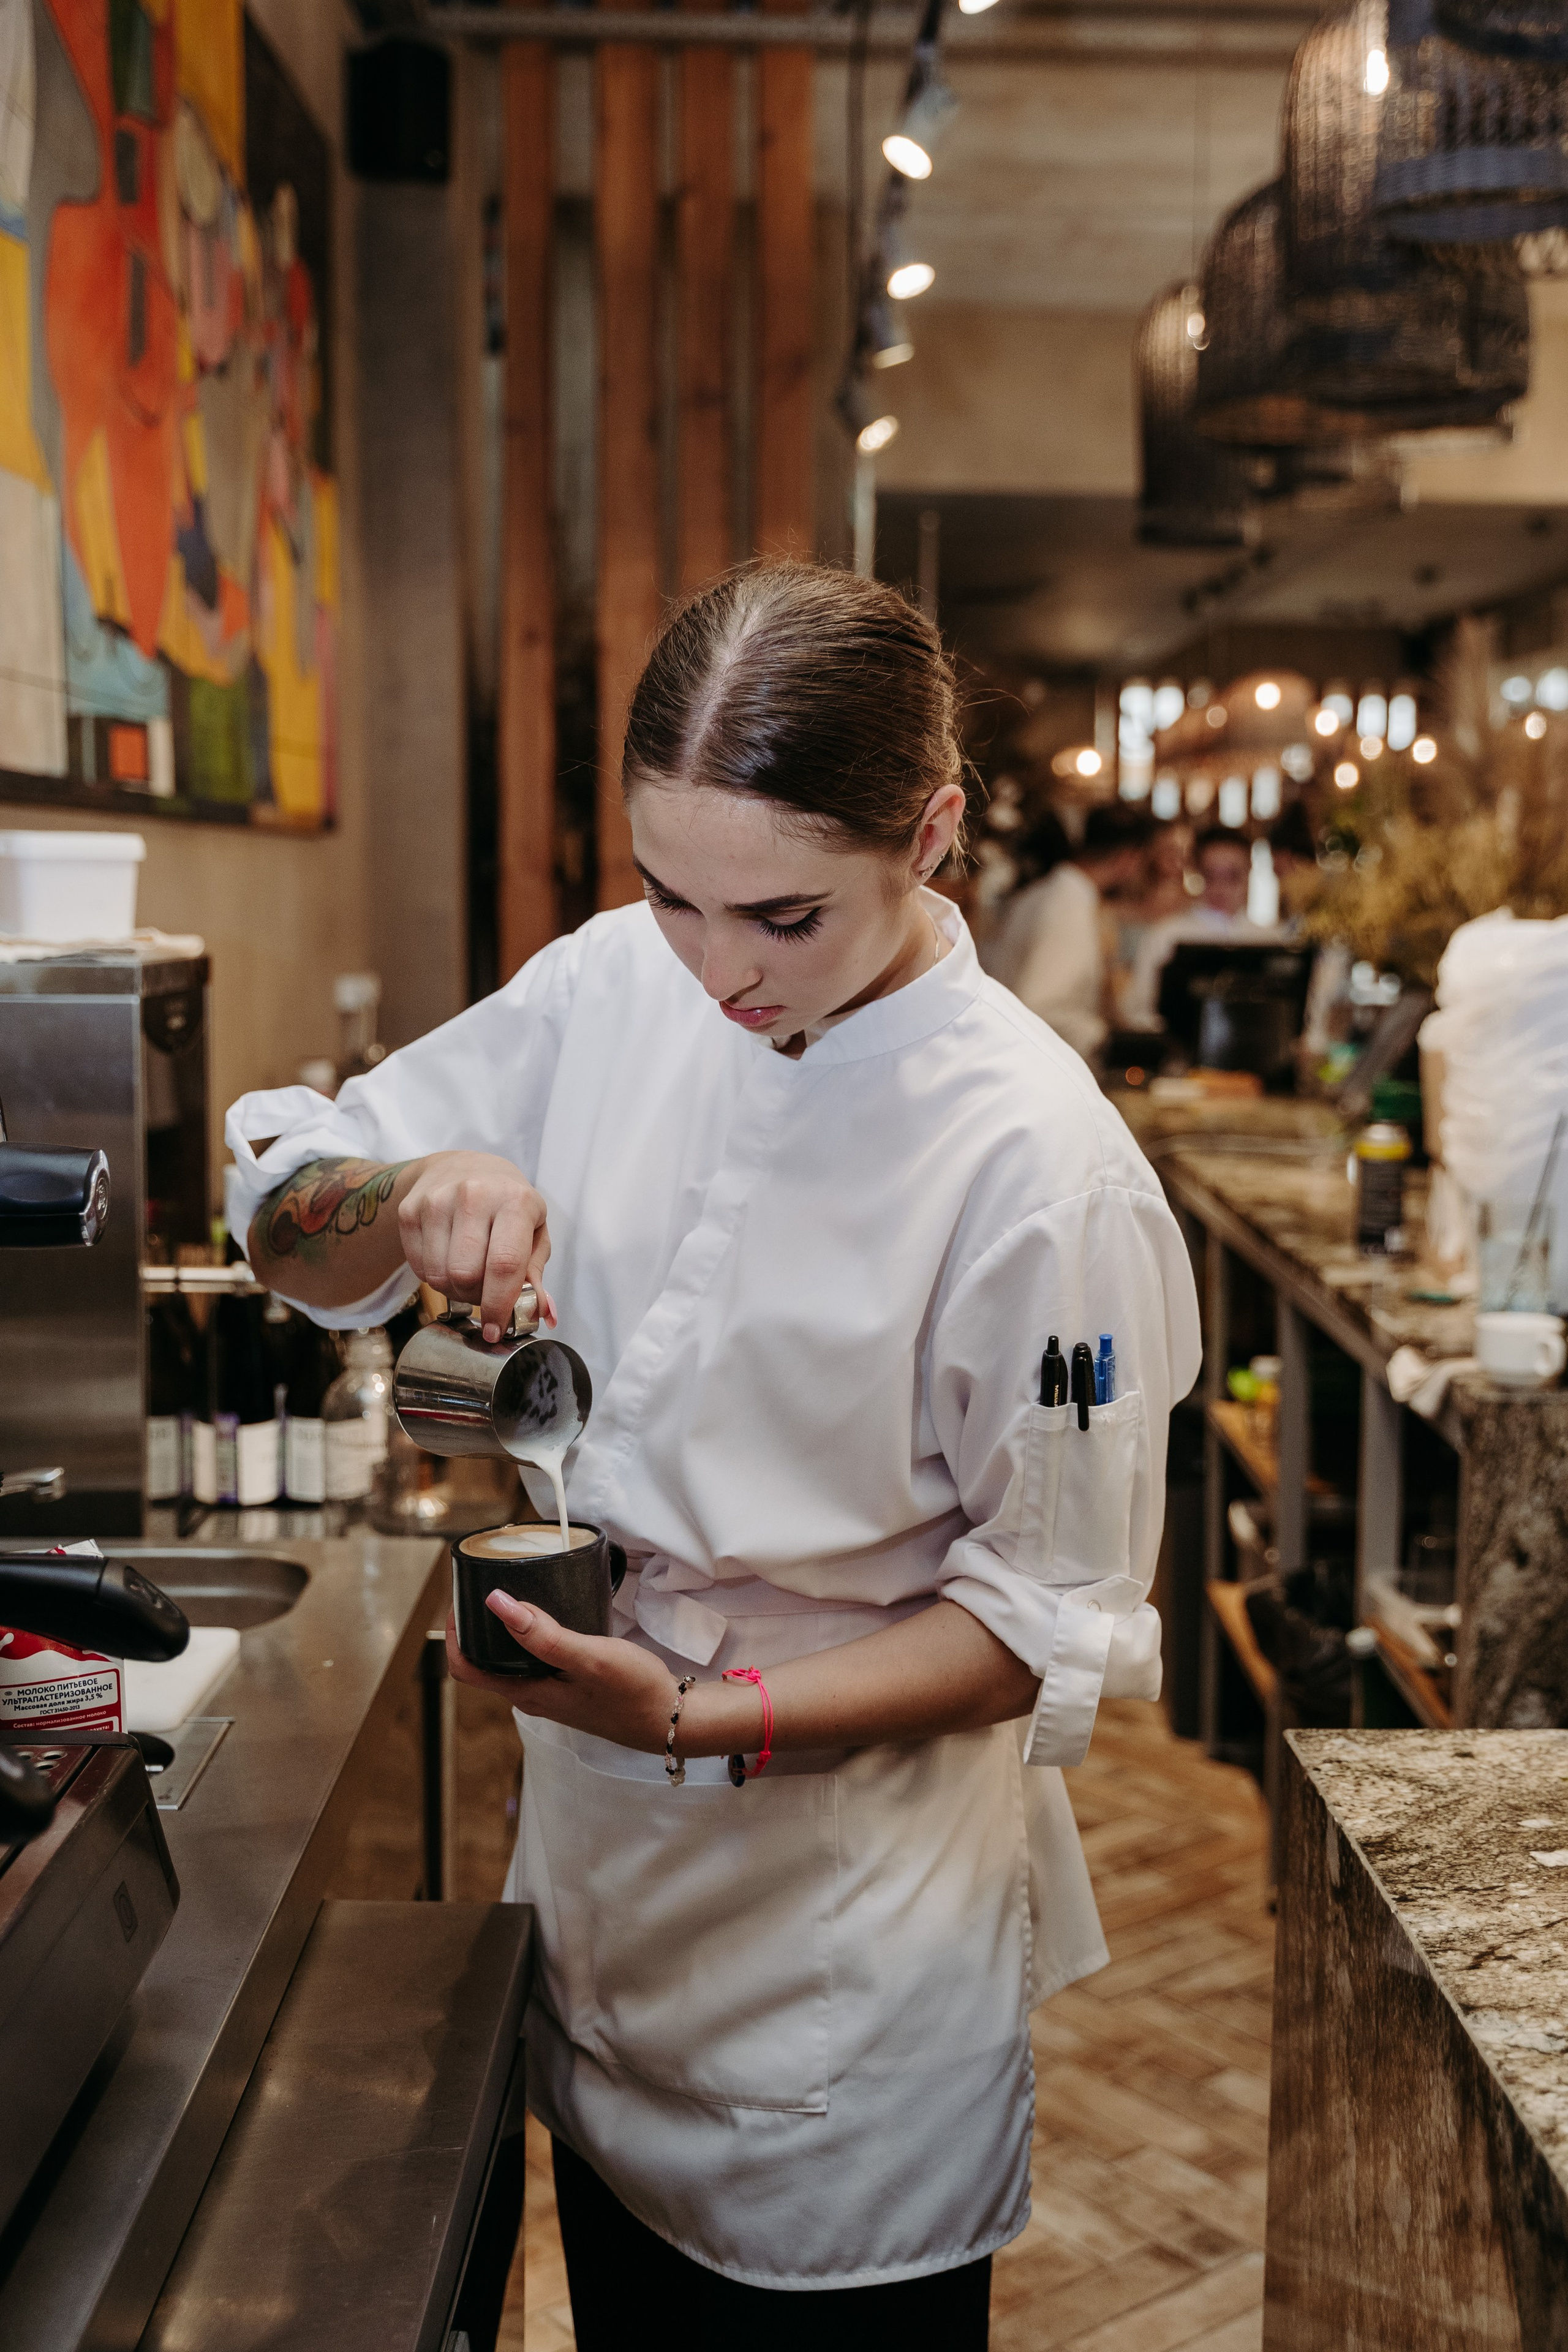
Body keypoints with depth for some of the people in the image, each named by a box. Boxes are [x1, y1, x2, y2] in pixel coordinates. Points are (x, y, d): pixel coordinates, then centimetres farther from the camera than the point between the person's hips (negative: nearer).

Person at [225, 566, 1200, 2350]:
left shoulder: (1042, 1167, -23)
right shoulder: (615, 988, -8)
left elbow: (1050, 1618, -16)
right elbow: (290, 1229, 0)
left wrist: (704, 1717, -26)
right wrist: (404, 1192, -23)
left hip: (849, 1933, -5)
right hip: (598, 1866, 5)